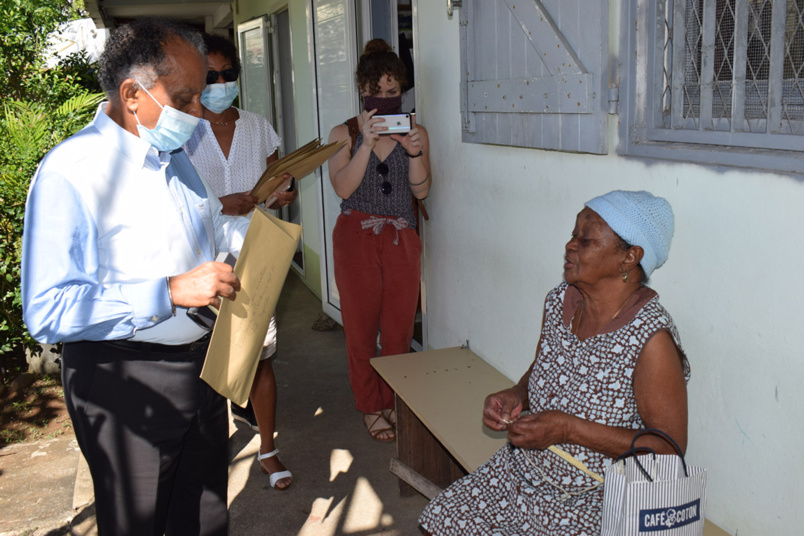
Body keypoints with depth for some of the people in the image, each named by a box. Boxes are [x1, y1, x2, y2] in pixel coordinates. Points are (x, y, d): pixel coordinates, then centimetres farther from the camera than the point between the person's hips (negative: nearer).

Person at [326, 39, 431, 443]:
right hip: (356, 238, -1)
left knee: (399, 328, 7)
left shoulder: (414, 131, 6)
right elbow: (342, 188, -12)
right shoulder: (345, 133, 2)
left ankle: (395, 403, 26)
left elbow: (421, 190, -2)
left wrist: (414, 151, -18)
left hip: (401, 239, 1)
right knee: (361, 327, 7)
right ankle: (371, 407, 23)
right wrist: (367, 143, -22)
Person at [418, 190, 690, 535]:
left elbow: (669, 447, -21)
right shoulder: (559, 300, -3)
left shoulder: (651, 340, -25)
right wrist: (516, 396, -8)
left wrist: (568, 429, -26)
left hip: (590, 503, -6)